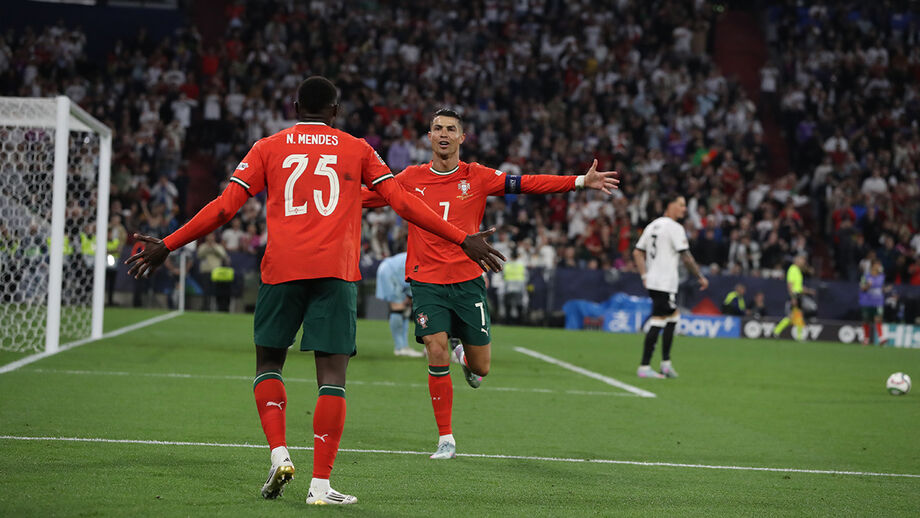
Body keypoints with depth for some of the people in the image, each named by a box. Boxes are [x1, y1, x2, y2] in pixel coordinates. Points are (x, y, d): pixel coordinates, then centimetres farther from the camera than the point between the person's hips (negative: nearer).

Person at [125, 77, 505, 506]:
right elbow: (403, 203, 8)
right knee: (332, 375, -2)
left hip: (281, 269, 1)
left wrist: (167, 246, 12)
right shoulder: (357, 150, 13)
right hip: (336, 272, -1)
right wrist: (463, 241, 12)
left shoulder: (268, 148, 12)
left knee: (268, 362, 16)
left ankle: (279, 454, -3)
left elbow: (225, 207, 6)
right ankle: (321, 483, -8)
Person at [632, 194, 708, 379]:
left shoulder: (652, 226, 14)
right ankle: (644, 367, -10)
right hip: (665, 283, -9)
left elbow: (637, 253, 15)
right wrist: (700, 277, -5)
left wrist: (645, 276, 15)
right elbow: (686, 257, -14)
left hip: (652, 281, 9)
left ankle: (666, 363, 16)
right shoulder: (675, 228, -11)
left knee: (673, 315, 18)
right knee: (657, 323, -8)